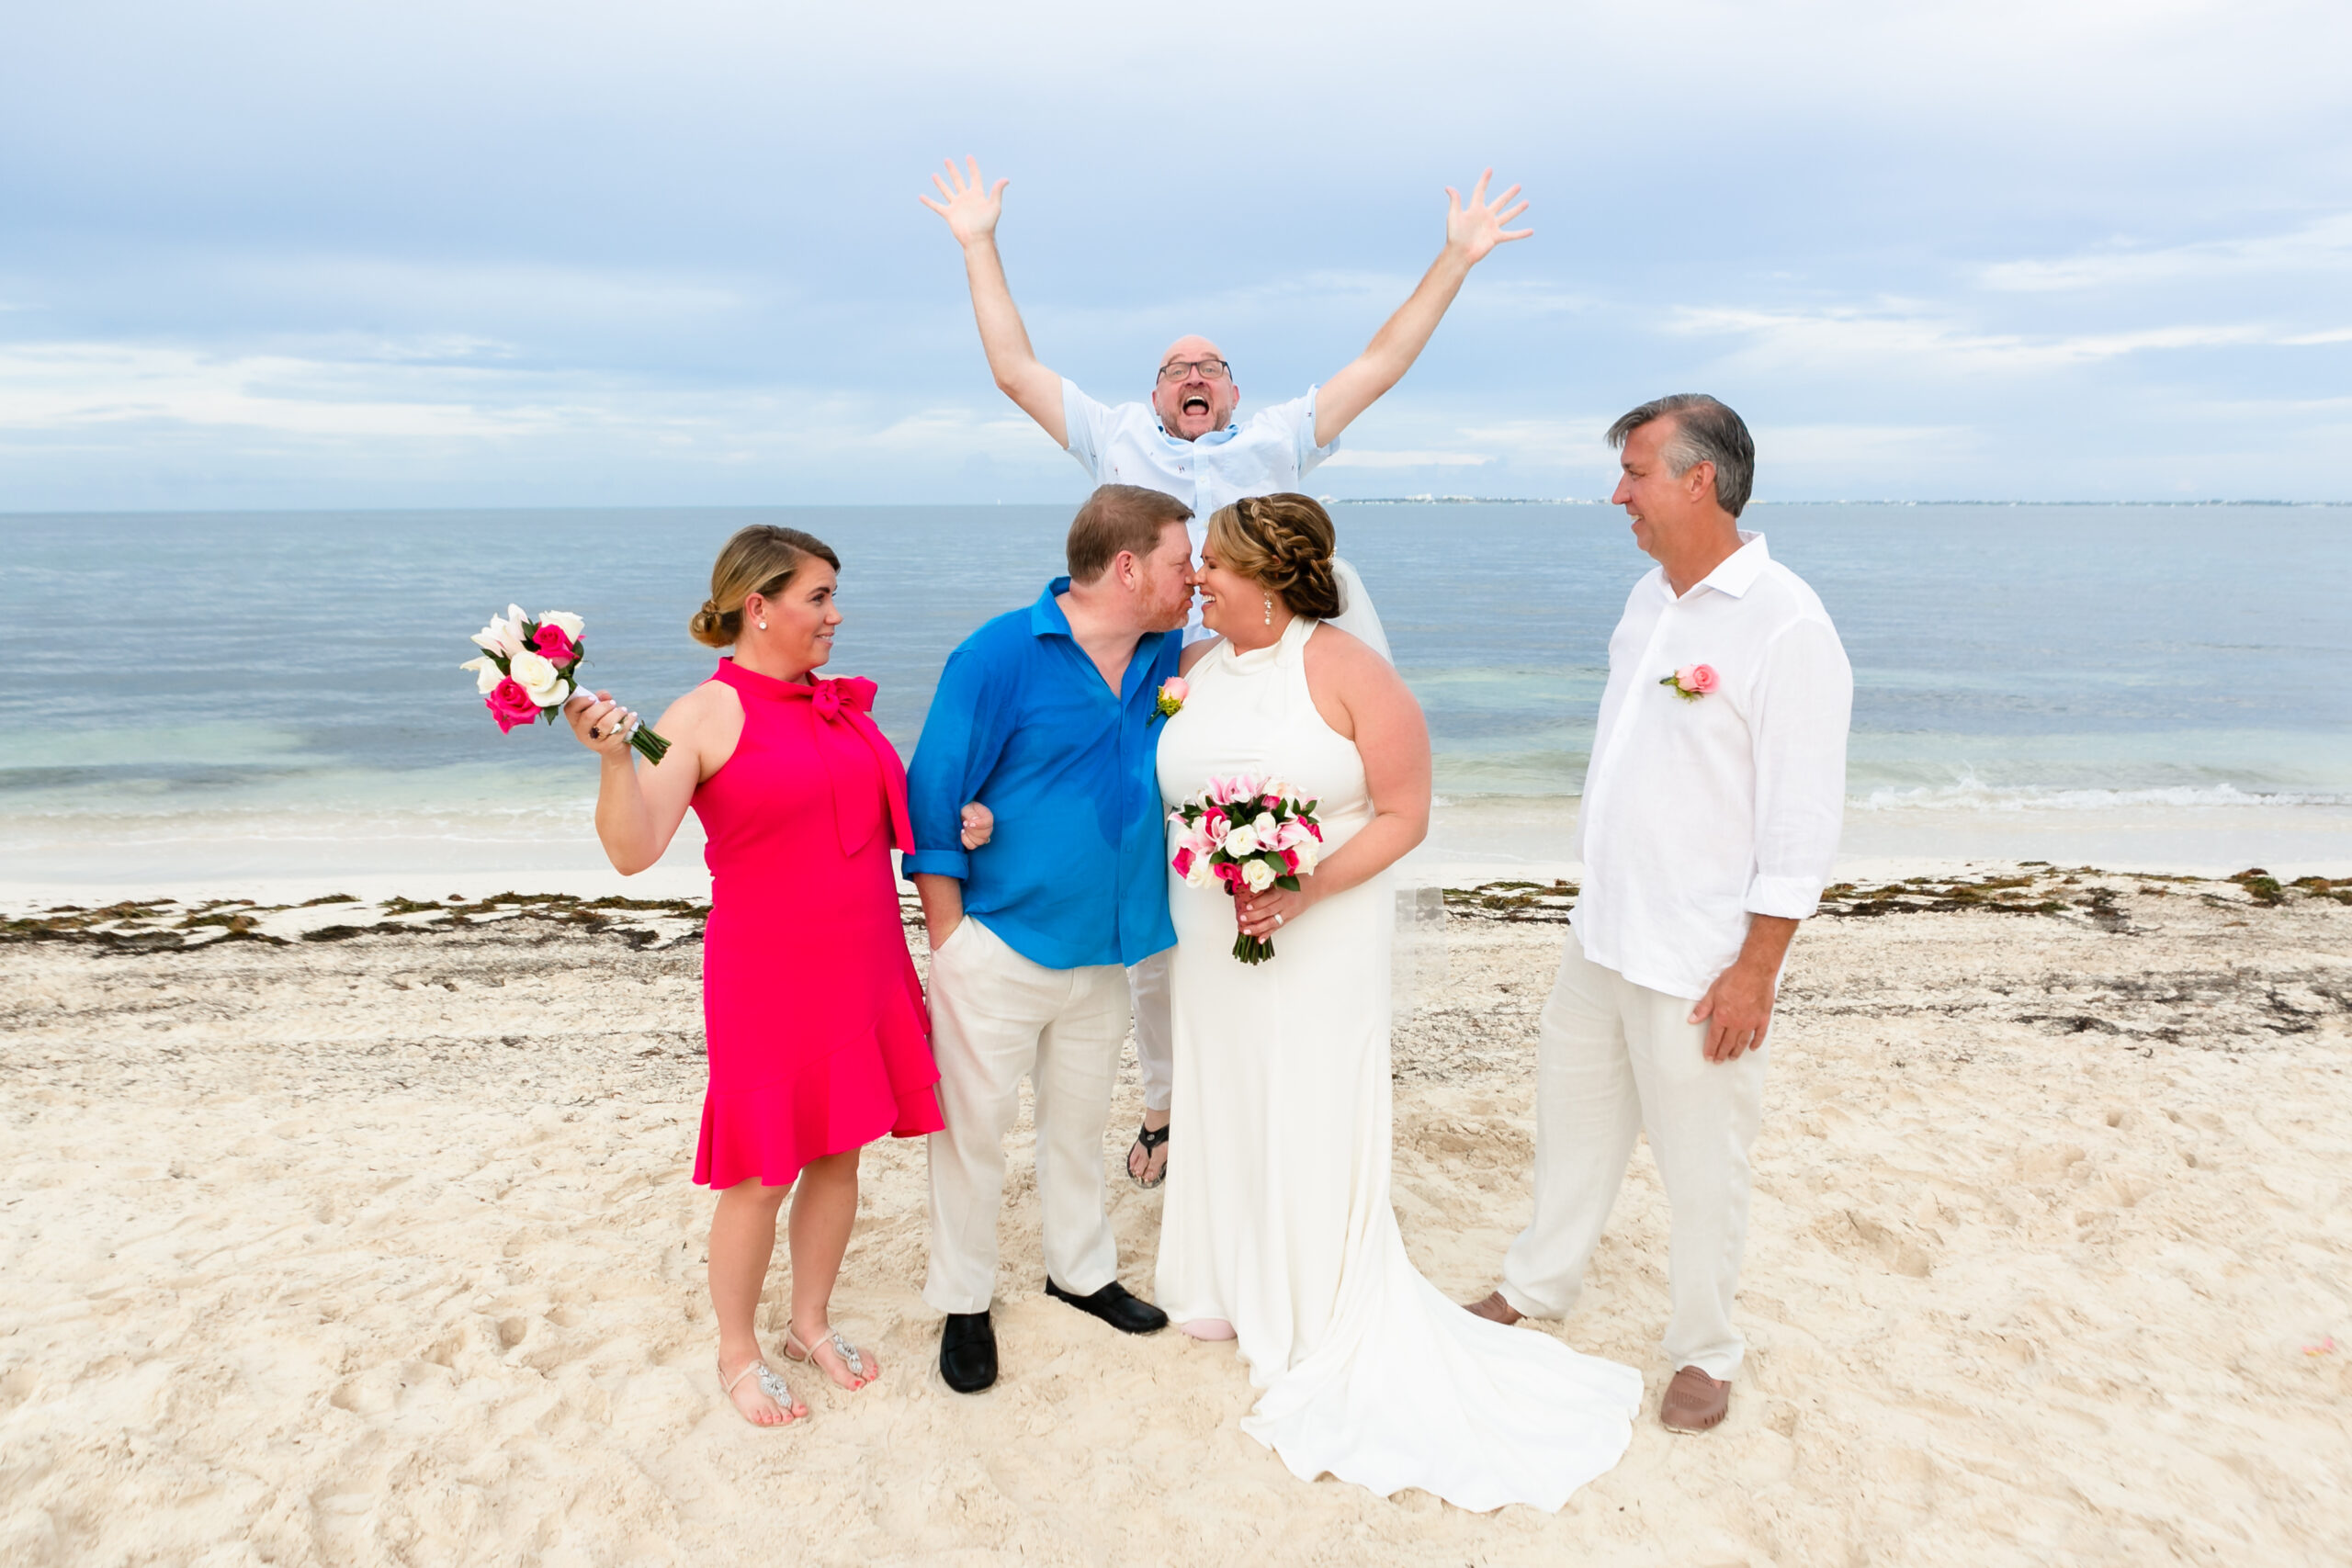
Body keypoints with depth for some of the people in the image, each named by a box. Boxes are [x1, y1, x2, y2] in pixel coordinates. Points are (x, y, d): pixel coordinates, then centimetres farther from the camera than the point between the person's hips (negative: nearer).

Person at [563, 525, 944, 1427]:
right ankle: (737, 1352, 27)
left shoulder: (842, 705, 9)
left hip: (863, 970, 6)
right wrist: (615, 758, -34)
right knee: (763, 1174, 5)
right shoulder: (706, 716, -11)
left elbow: (888, 816, 22)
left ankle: (811, 1322, 35)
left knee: (840, 1152, 15)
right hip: (768, 978, -6)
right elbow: (633, 851, -19)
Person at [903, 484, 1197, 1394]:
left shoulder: (1166, 655, 2)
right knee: (973, 1124, 7)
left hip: (1104, 950, 6)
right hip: (998, 945, -5)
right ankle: (964, 1302, 25)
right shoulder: (1000, 656, -15)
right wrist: (950, 939, -11)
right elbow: (934, 804, -12)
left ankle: (1081, 1270, 40)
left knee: (1079, 1119, 20)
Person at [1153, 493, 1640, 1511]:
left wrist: (1306, 890, -23)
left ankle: (1321, 1324, 23)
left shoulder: (1348, 674, -13)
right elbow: (1165, 793, 15)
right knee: (1221, 1108, 15)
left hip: (1321, 941, -5)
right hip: (1207, 936, 5)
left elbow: (1403, 814, -12)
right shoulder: (1191, 669, 3)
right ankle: (1235, 1287, 36)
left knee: (1310, 1121, 3)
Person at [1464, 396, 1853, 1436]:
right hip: (1602, 933, 8)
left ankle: (1705, 1351, 29)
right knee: (1574, 1113, 21)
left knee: (1701, 1162, 8)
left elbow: (1802, 823, -18)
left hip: (1701, 960, -8)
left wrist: (1755, 969, -18)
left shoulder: (1785, 625, -19)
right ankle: (1538, 1286, 42)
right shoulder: (1650, 598, 7)